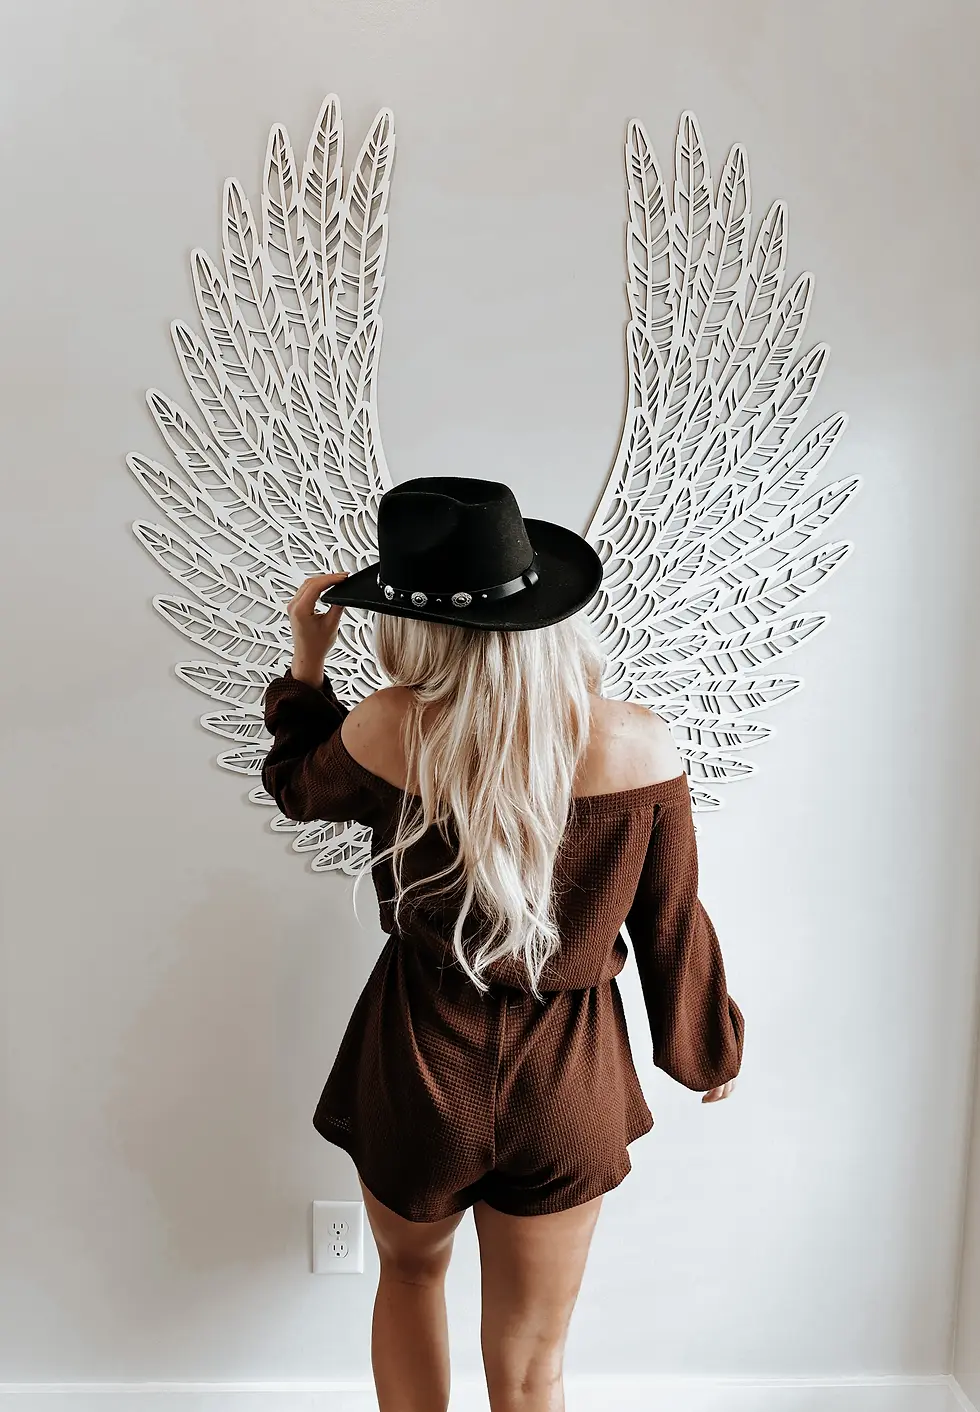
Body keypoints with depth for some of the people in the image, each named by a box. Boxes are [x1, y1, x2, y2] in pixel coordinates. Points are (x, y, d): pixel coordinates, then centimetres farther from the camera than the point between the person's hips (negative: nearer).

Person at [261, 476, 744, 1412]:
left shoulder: (386, 732, -20)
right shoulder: (638, 744, -18)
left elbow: (296, 786, 4)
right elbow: (673, 931, -5)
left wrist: (307, 660, 10)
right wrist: (709, 1050, 12)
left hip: (418, 1070, 0)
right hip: (567, 1087, 1)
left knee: (410, 1272, 33)